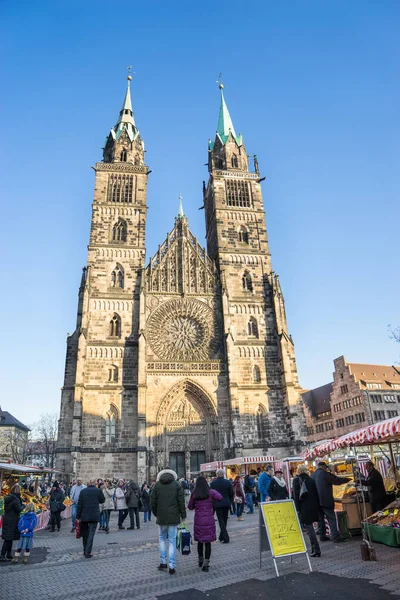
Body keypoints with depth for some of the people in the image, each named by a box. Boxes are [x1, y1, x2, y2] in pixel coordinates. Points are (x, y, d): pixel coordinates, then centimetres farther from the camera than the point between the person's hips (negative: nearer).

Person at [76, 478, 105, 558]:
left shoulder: (83, 491, 0)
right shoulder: (98, 490, -5)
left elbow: (79, 504, 0)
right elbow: (102, 500, 7)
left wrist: (78, 516, 5)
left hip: (84, 516, 2)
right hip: (94, 516, -2)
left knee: (84, 534, 18)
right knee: (91, 533, 2)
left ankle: (85, 551, 28)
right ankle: (88, 552, -4)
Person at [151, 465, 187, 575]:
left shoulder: (157, 485, 0)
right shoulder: (176, 485, -3)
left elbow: (153, 502, 2)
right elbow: (181, 501, -4)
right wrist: (183, 515, 4)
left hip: (161, 517, 1)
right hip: (174, 517, -1)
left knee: (162, 538, 19)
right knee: (172, 541, 5)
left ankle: (163, 562, 19)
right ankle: (171, 567, 5)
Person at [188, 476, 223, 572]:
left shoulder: (194, 494, -2)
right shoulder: (211, 492, -6)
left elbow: (190, 507, 5)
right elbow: (220, 497, -17)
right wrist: (213, 500, 0)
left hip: (198, 520, 1)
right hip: (209, 520, -1)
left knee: (199, 541, 16)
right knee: (208, 541, 5)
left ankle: (200, 560, 30)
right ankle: (206, 563, 2)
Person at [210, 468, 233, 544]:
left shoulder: (213, 483, -7)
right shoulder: (228, 482, -3)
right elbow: (231, 494, 1)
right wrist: (230, 502, 13)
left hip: (218, 504, -2)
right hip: (226, 504, 2)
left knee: (221, 522, 3)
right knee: (224, 521, 16)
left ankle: (226, 538, -6)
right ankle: (221, 537, 25)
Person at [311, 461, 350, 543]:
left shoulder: (312, 475, 7)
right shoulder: (326, 474, -12)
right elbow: (337, 480, -6)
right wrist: (347, 479, 10)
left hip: (316, 501, 6)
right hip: (326, 501, -6)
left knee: (320, 519, 14)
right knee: (331, 518, 0)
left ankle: (322, 536, 18)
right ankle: (336, 537, -3)